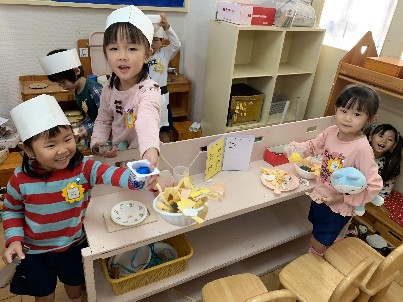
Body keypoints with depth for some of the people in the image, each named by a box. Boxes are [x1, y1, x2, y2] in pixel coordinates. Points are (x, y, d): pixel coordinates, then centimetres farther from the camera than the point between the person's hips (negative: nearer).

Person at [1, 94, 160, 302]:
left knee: (75, 284, 27)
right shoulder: (20, 179, -20)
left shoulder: (84, 168, -25)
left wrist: (137, 180, -62)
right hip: (35, 251, 0)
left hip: (74, 245, 1)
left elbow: (110, 174, -42)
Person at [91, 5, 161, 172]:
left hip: (142, 158, -4)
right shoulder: (109, 86, -2)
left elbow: (147, 120, -44)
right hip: (114, 155, 5)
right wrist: (98, 143, -9)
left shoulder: (149, 89, -23)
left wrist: (150, 150, -64)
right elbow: (103, 120, 11)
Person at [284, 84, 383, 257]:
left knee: (318, 245, 11)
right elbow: (314, 145, 8)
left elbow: (374, 186, -26)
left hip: (338, 208, -6)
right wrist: (296, 149, -10)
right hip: (320, 197, 6)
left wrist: (343, 198, -23)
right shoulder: (331, 132, -12)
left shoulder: (362, 149, -29)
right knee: (316, 234, 29)